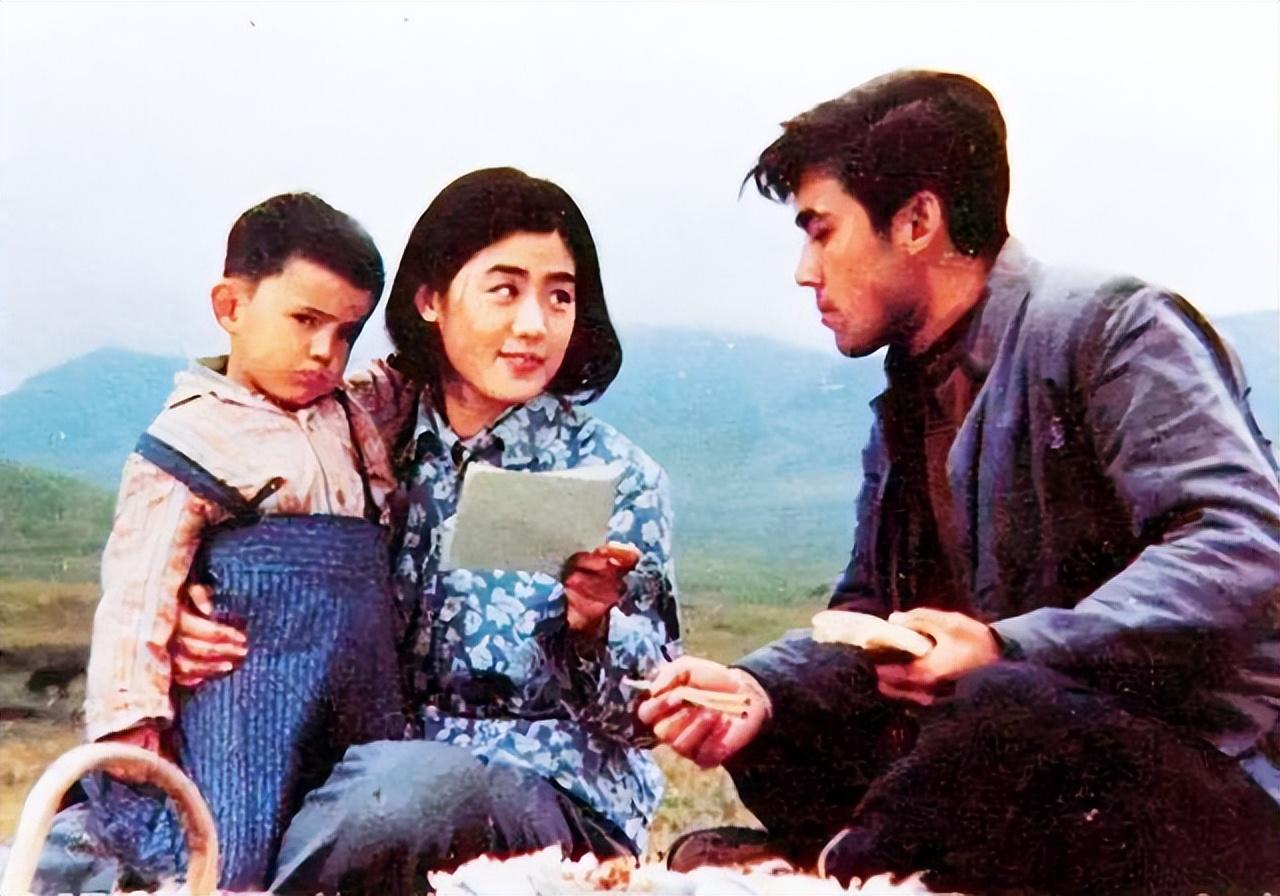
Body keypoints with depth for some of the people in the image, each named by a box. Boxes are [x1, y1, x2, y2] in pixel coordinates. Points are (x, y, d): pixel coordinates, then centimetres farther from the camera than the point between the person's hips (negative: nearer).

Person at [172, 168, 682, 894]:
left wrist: (592, 624, -22)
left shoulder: (616, 477, -3)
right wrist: (184, 628, -13)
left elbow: (644, 716, -1)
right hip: (373, 760, 3)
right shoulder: (373, 433, 3)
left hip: (558, 793, -2)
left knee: (410, 788, -37)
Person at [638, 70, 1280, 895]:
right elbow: (872, 615, 11)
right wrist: (761, 685, -8)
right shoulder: (908, 402, 14)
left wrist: (1010, 650, -29)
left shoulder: (1115, 329, -11)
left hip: (1210, 779, -8)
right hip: (1027, 763, 8)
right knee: (768, 733, 3)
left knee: (1007, 710, -36)